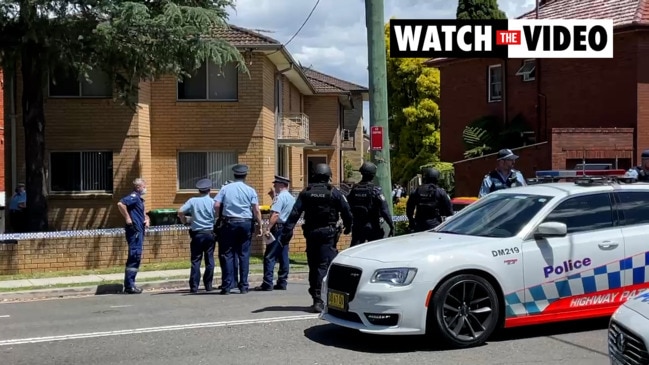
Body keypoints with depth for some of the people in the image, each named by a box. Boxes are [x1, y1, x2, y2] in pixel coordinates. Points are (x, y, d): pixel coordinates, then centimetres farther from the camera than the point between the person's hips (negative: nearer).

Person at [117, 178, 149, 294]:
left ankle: (130, 285, 17)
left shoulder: (140, 199, 19)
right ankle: (129, 286, -9)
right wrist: (127, 218, -23)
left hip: (139, 231, 10)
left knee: (136, 258, 12)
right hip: (134, 231, -10)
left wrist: (146, 219, 11)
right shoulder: (133, 197, -11)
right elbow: (120, 204, -27)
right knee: (134, 257, -11)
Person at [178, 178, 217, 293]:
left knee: (196, 260, 2)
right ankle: (208, 285, 12)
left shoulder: (193, 201, -1)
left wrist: (186, 223, 5)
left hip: (197, 233, 0)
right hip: (210, 233, 0)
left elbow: (180, 212, -10)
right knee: (209, 260, 9)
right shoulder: (213, 202, -1)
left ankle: (194, 286, -2)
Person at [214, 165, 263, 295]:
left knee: (227, 255, 3)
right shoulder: (250, 190, 2)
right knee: (244, 255, 6)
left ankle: (226, 287, 0)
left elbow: (216, 206, -6)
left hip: (229, 223, 0)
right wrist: (260, 226, 2)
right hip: (246, 224, 0)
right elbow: (256, 210, -4)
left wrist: (219, 218, 8)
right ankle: (244, 286, 6)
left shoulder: (225, 189, 3)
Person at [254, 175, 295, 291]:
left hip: (279, 228, -9)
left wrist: (268, 229, -25)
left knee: (269, 257, -8)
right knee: (283, 256, 11)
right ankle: (282, 282, 12)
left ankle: (267, 284, -11)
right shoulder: (292, 198, 16)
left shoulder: (280, 197, -12)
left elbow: (275, 214, -21)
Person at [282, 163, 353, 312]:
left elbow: (294, 213, -3)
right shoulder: (334, 193, -2)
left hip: (311, 233, 3)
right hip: (328, 233, -3)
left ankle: (316, 298, 16)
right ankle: (318, 299, -14)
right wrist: (348, 228, 18)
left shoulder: (305, 193, 4)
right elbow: (346, 212, 1)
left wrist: (286, 232, -6)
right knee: (324, 265, -6)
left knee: (313, 265, 11)